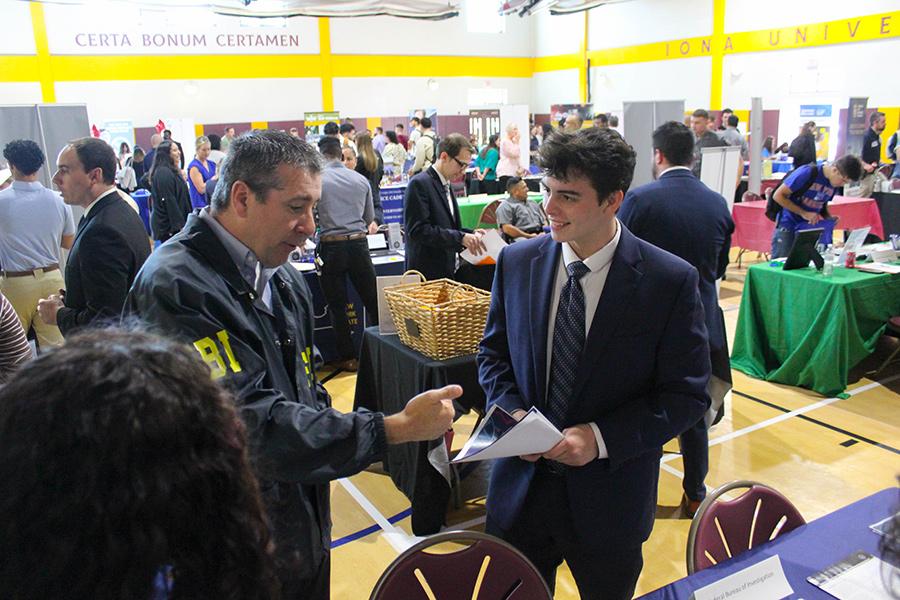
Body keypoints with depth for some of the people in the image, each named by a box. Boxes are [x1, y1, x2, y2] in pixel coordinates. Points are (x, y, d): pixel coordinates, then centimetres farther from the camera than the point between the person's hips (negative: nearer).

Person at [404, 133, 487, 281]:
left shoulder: (446, 185, 16)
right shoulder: (419, 184, -13)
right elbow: (418, 230, -21)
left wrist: (470, 234, 4)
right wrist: (460, 237, -24)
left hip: (447, 271, 9)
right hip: (427, 274, -9)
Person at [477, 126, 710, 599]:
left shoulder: (671, 281, -15)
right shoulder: (517, 263, -4)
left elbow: (687, 396, -10)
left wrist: (601, 438, -21)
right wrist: (510, 411, -11)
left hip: (609, 500, -2)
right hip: (520, 485, 3)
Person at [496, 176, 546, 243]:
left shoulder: (533, 203, 28)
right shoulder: (505, 206, 3)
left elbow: (544, 222, 27)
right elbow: (506, 228, -9)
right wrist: (529, 236, -11)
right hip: (521, 238, -7)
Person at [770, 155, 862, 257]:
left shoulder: (835, 184, 3)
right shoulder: (807, 173, -15)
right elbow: (778, 195, -15)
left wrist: (829, 218, -3)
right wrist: (803, 213, -20)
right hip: (787, 226, -5)